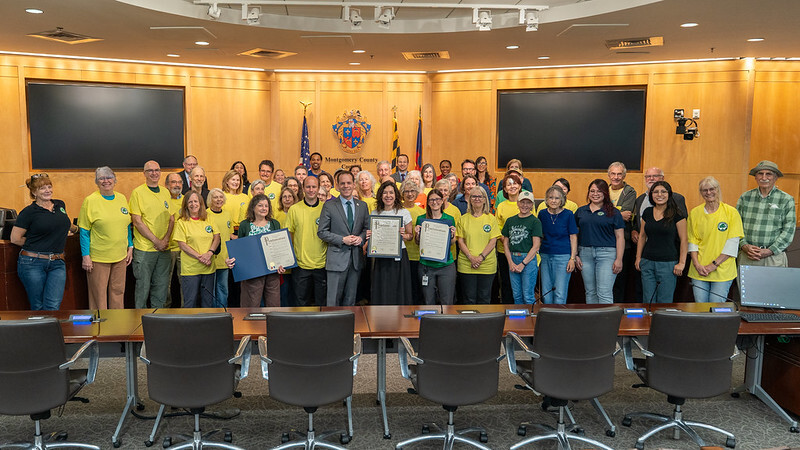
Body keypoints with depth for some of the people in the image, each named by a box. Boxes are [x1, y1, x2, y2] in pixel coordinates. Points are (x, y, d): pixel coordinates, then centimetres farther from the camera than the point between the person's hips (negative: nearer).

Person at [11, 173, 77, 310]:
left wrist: (75, 228, 49)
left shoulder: (60, 205, 13)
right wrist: (34, 245, 3)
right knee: (38, 307, 4)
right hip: (33, 264, -3)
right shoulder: (29, 212, -3)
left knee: (53, 306, -8)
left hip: (57, 264, 4)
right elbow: (15, 238, -3)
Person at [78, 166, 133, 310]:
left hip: (120, 255, 5)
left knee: (118, 292, 11)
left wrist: (130, 247, 12)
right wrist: (86, 256, -11)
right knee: (98, 295, 2)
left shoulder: (122, 198, 8)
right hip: (98, 257, -5)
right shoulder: (90, 201, -7)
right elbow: (84, 231, -6)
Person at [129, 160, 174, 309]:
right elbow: (137, 222, -10)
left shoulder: (165, 192, 11)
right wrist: (156, 241, -13)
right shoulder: (137, 192, -5)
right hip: (144, 248, -5)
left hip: (164, 248, 5)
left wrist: (166, 239, -4)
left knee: (162, 286, 10)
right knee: (143, 286, 2)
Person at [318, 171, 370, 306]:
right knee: (333, 300, -3)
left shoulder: (362, 206, 10)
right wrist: (343, 240, -13)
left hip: (356, 258, 4)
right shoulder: (329, 206, -1)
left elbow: (367, 228, 16)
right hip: (337, 258, -4)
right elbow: (322, 232, -3)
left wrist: (361, 238, -6)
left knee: (350, 300, 11)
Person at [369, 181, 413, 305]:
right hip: (381, 258, 1)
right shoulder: (374, 214, 7)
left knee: (399, 293, 2)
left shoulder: (404, 212, 3)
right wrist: (368, 236, -6)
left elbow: (410, 235, 8)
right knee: (381, 295, 2)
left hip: (399, 256, -1)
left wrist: (403, 235, -13)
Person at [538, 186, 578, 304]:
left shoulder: (568, 214, -3)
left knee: (560, 294, -5)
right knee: (546, 294, 7)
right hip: (545, 256, 4)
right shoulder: (542, 214, 5)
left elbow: (573, 237, -1)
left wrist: (572, 258, -7)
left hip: (563, 256, -3)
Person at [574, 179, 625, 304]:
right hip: (585, 254, 4)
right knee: (590, 292, 10)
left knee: (604, 293, -9)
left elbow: (620, 237, 0)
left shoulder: (613, 212, 3)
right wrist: (575, 255, 7)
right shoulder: (581, 211, 12)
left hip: (607, 253, -4)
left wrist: (619, 259, -8)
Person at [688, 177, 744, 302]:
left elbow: (732, 243, -5)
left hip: (722, 272, -2)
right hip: (699, 272, 2)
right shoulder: (694, 213, 6)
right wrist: (697, 264, -6)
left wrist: (714, 264, -11)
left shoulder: (731, 212, -2)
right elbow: (692, 241, 7)